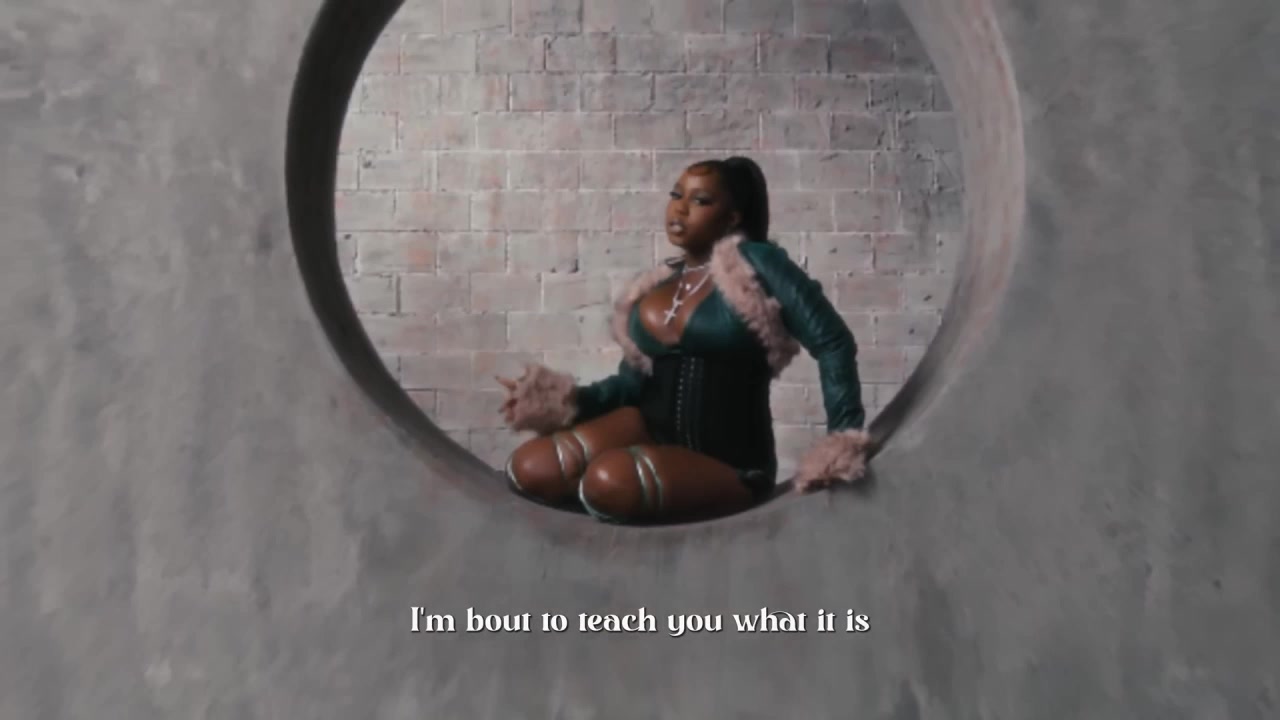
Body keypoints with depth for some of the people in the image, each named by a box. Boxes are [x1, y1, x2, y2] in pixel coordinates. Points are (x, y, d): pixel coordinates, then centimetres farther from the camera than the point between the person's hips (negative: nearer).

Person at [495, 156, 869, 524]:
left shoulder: (756, 263, -7)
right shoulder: (653, 287, 11)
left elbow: (831, 341, -10)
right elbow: (634, 381, 11)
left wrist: (843, 435, -16)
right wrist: (567, 401, -5)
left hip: (728, 461, -5)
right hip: (652, 427, 6)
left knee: (609, 481, -34)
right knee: (529, 471, -17)